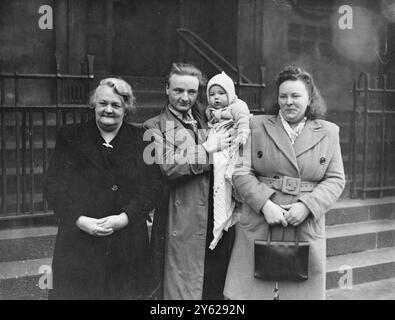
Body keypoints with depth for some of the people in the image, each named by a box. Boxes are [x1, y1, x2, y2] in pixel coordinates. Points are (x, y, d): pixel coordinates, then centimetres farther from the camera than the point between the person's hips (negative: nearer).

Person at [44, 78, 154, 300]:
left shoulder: (141, 140, 6)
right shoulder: (71, 137, 6)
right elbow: (55, 186, 0)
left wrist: (125, 217, -13)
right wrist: (80, 220, -13)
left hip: (128, 247, 0)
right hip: (78, 243, 0)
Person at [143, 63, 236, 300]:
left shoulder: (204, 117, 16)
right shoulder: (155, 127, 0)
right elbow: (165, 165, -15)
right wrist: (207, 149, -11)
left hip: (218, 221, 5)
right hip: (182, 225, -5)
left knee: (216, 288, 12)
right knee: (182, 288, 0)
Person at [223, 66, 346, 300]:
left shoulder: (328, 132, 8)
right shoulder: (258, 126, 7)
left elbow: (335, 179, 4)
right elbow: (241, 172, 0)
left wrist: (307, 205, -12)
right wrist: (265, 204, -14)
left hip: (306, 229, 1)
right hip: (258, 226, 0)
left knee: (302, 291, 7)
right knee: (251, 291, 3)